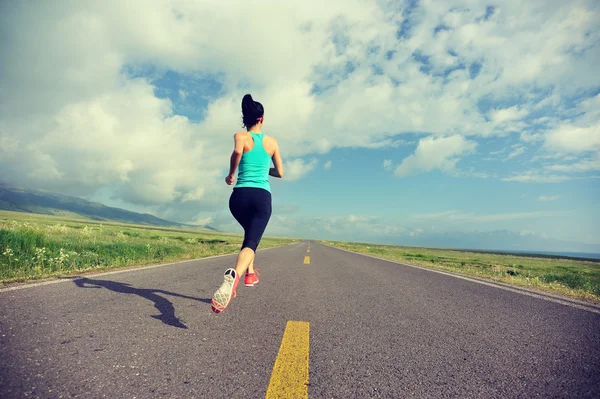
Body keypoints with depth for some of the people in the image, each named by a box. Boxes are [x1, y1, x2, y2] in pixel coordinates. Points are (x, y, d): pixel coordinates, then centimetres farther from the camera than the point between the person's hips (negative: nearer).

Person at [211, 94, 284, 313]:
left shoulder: (240, 136, 6)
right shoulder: (272, 142, 13)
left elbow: (237, 152, -19)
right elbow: (280, 173, 20)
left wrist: (231, 174, -4)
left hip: (240, 195, 1)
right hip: (263, 197, -1)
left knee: (250, 232, 30)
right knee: (250, 241, -13)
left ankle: (250, 272, 26)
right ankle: (234, 274, -43)